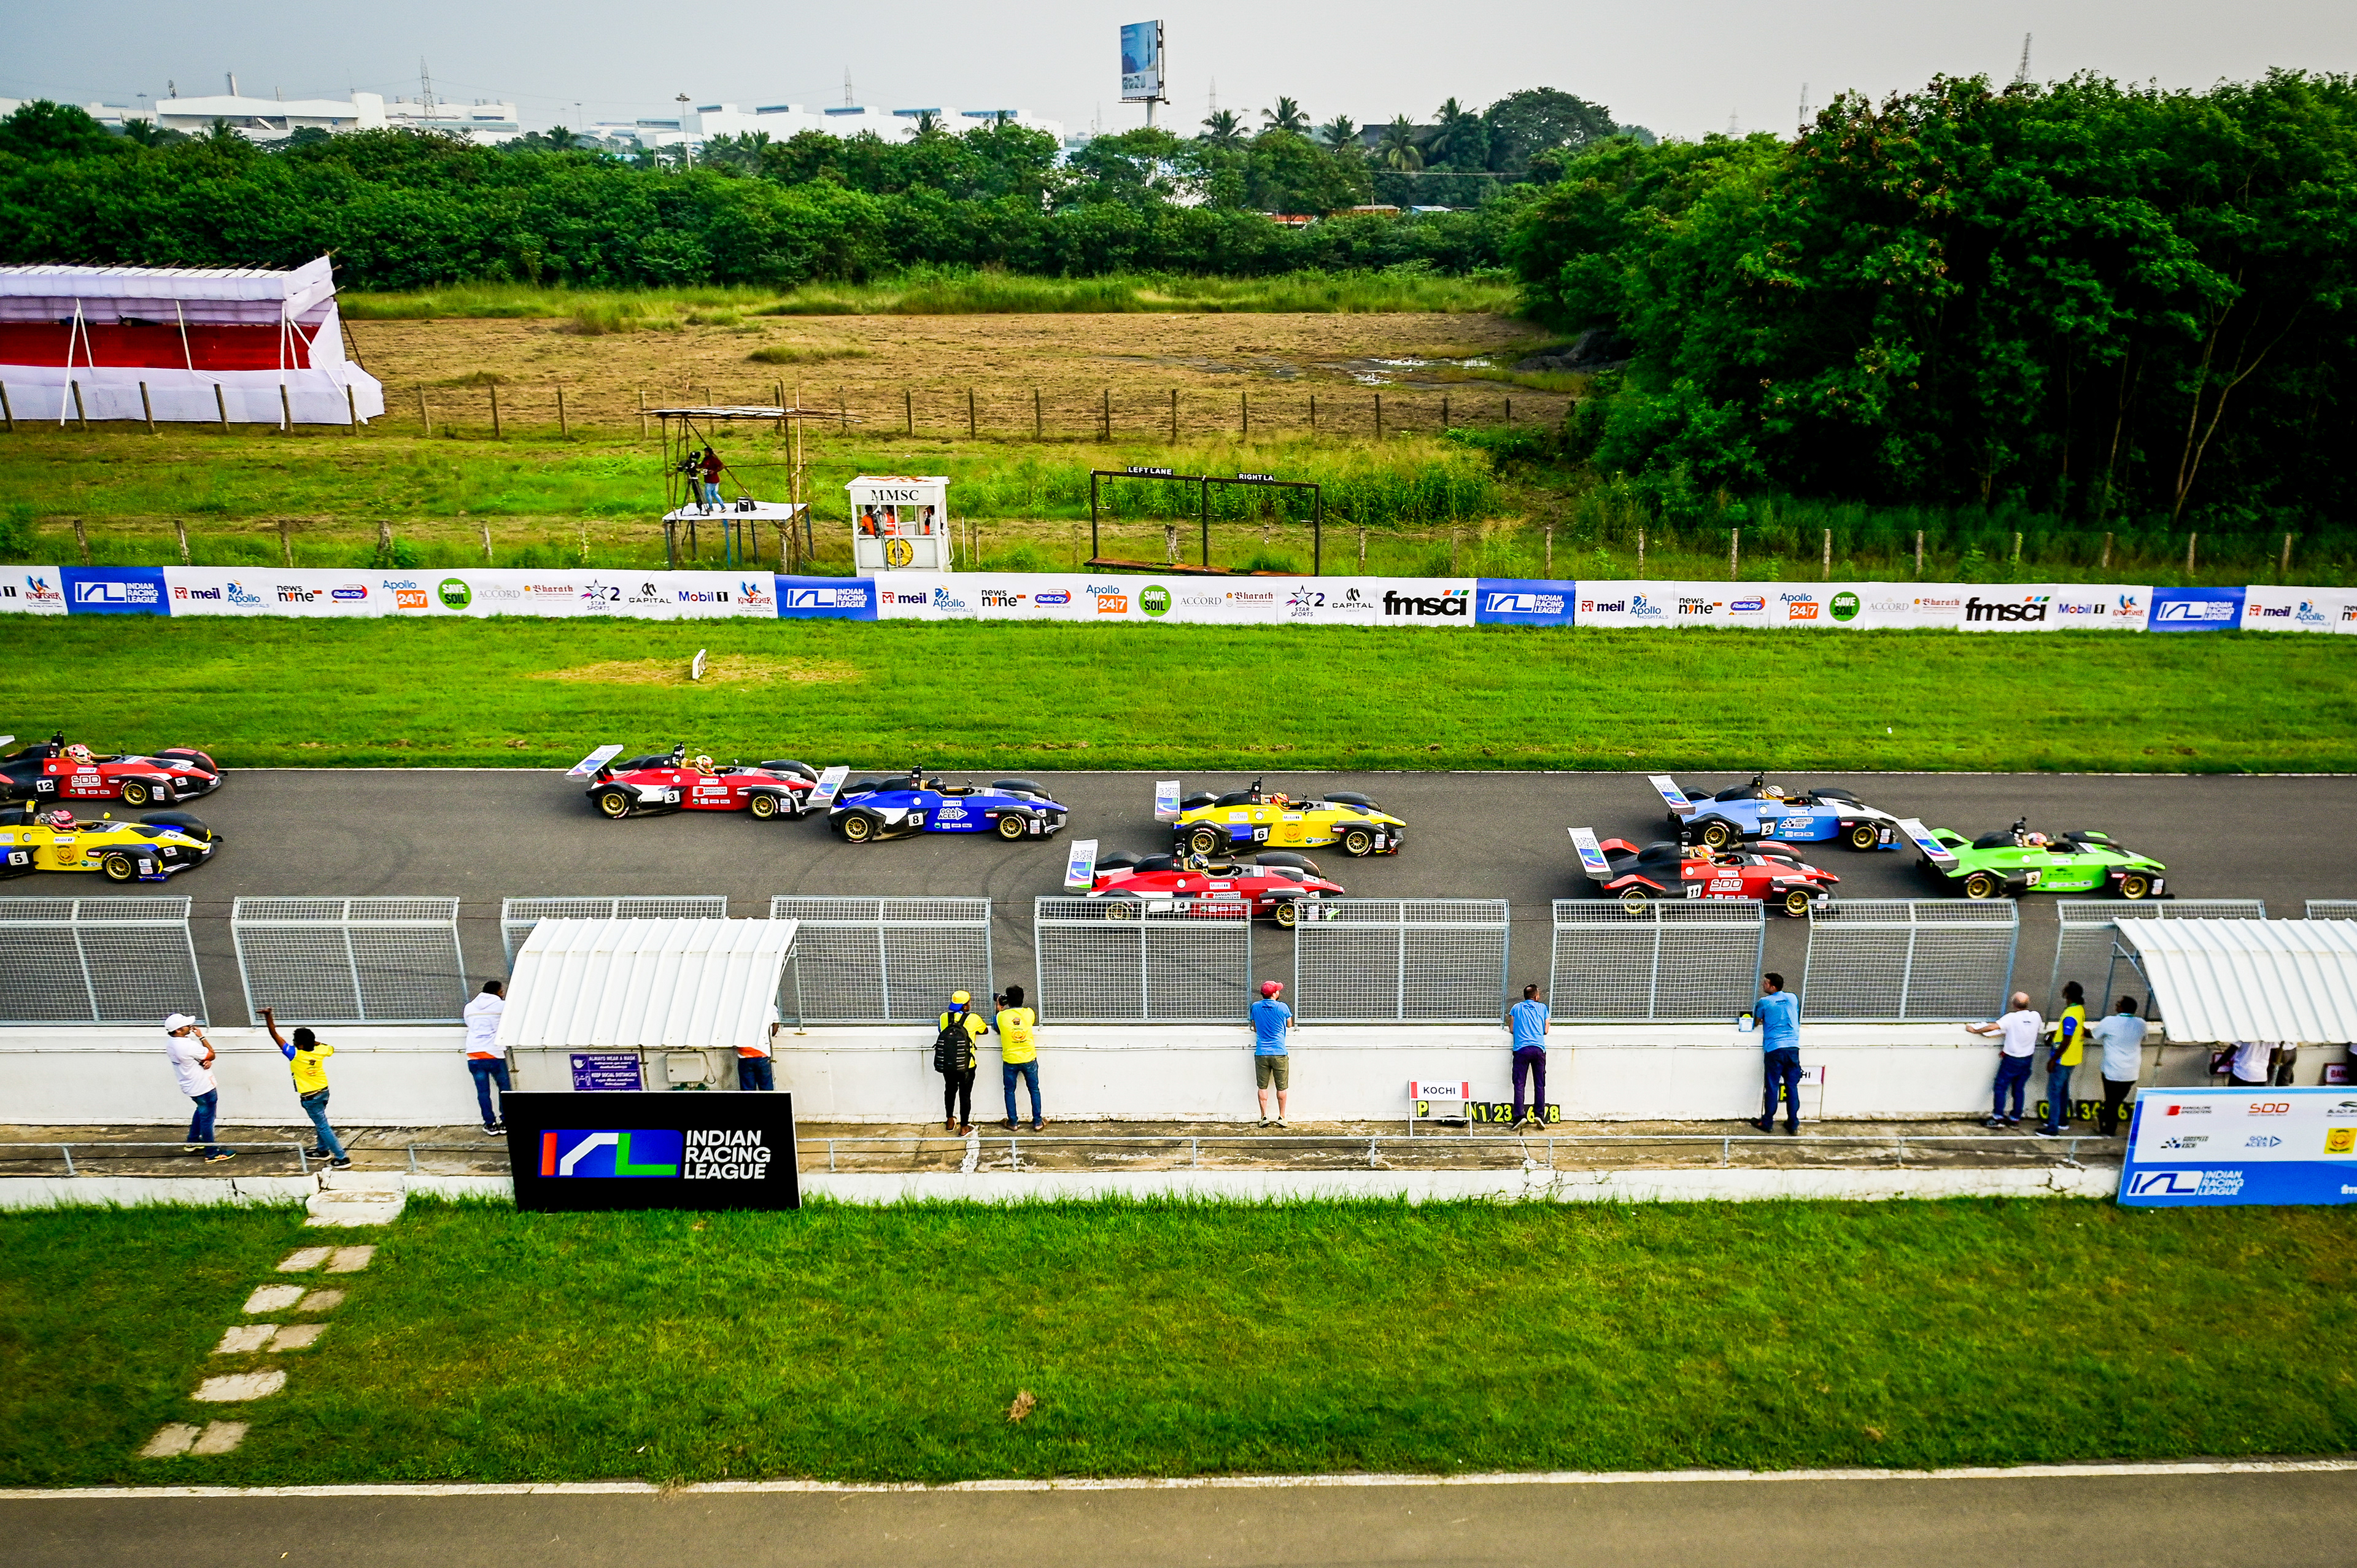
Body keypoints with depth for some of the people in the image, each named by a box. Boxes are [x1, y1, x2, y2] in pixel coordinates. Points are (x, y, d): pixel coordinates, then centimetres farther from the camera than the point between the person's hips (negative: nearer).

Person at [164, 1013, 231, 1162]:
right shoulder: (188, 1045, -31)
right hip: (204, 1087, -9)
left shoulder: (170, 1043, -2)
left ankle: (193, 1142, 42)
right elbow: (212, 1055, -16)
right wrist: (201, 1037, -11)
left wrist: (206, 1061, -14)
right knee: (207, 1119, 3)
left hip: (190, 1086, 9)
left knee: (201, 1111, 30)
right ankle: (212, 1153, 12)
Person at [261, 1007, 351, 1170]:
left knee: (323, 1127, -1)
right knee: (321, 1123, 26)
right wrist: (315, 1042, 11)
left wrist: (268, 1016, -29)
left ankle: (342, 1158, -1)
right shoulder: (320, 1051, -9)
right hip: (323, 1092, 7)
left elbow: (275, 1035, -25)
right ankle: (323, 1151, 40)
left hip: (310, 1098, -7)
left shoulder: (295, 1055, -24)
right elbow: (331, 1049, 18)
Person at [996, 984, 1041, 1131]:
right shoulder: (1029, 1013, -9)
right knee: (1034, 1090, 14)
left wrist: (1000, 1009, 18)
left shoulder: (1002, 1016, -13)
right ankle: (1037, 1122, 17)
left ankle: (1012, 1122, 20)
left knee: (1010, 1091, 15)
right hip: (1029, 1059, 1)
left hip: (1010, 1061, -1)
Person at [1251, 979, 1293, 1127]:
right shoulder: (1282, 1007, -5)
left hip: (1261, 1053, 2)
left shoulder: (1255, 1007, 2)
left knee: (1263, 1087, 8)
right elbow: (1289, 1025, 12)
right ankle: (1282, 1118, 11)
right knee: (1282, 1087, 7)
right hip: (1279, 1053, -2)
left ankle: (1264, 1117, 8)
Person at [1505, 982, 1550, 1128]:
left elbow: (1511, 1030, 12)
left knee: (1519, 1084, -4)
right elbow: (1546, 1030, 15)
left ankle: (1519, 1116, -14)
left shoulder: (1516, 1008, 14)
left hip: (1522, 1049, -1)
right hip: (1539, 1048, 1)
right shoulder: (1542, 1007, 15)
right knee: (1539, 1084, 6)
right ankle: (1539, 1114, -2)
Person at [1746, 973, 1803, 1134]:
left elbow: (1756, 1022, 12)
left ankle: (1768, 1123, 11)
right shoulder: (1793, 998, 9)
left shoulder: (1764, 1003, -2)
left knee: (1772, 1087, 3)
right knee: (1792, 1086, 9)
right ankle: (1793, 1124, 12)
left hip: (1774, 1049, -4)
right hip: (1793, 1048, 4)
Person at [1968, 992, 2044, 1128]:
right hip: (2027, 1060, 5)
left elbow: (1993, 1027, -26)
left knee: (2000, 1087, 3)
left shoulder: (2012, 1018, -19)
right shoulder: (2036, 1017, -4)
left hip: (2011, 1060, -5)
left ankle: (1998, 1117, 1)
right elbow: (2041, 1030, 15)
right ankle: (2016, 1119, 17)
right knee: (2019, 1089, 13)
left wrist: (1974, 1030, -15)